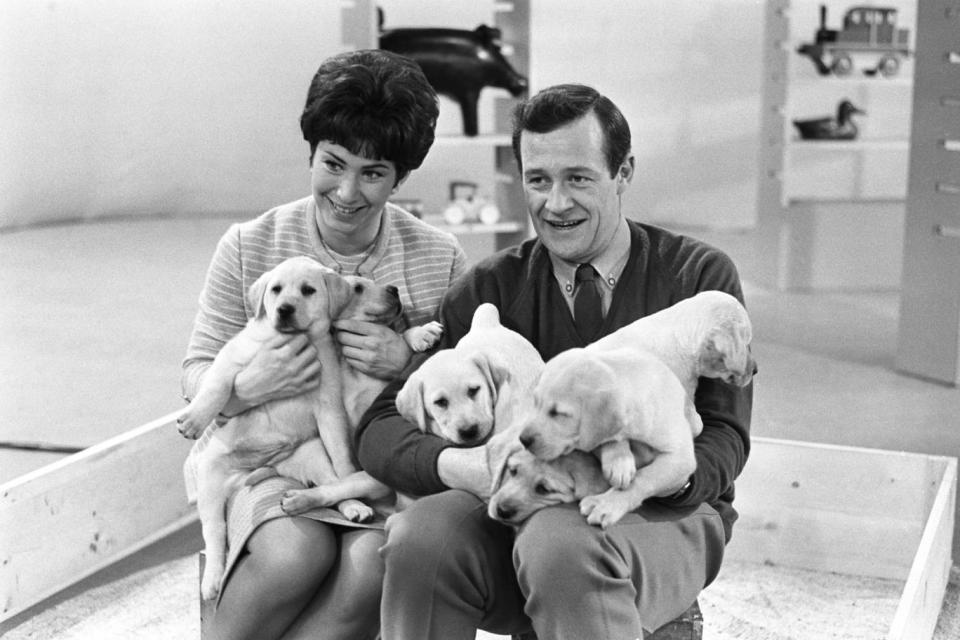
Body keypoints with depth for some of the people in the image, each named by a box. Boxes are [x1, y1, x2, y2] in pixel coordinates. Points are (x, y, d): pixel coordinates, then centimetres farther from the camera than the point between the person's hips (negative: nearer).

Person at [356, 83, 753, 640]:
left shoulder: (698, 275, 1)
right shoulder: (491, 289, 5)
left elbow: (724, 437, -5)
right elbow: (382, 427, -2)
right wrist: (457, 465, -25)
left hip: (662, 515, -2)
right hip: (518, 508, 3)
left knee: (560, 540, -36)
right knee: (421, 536, -29)